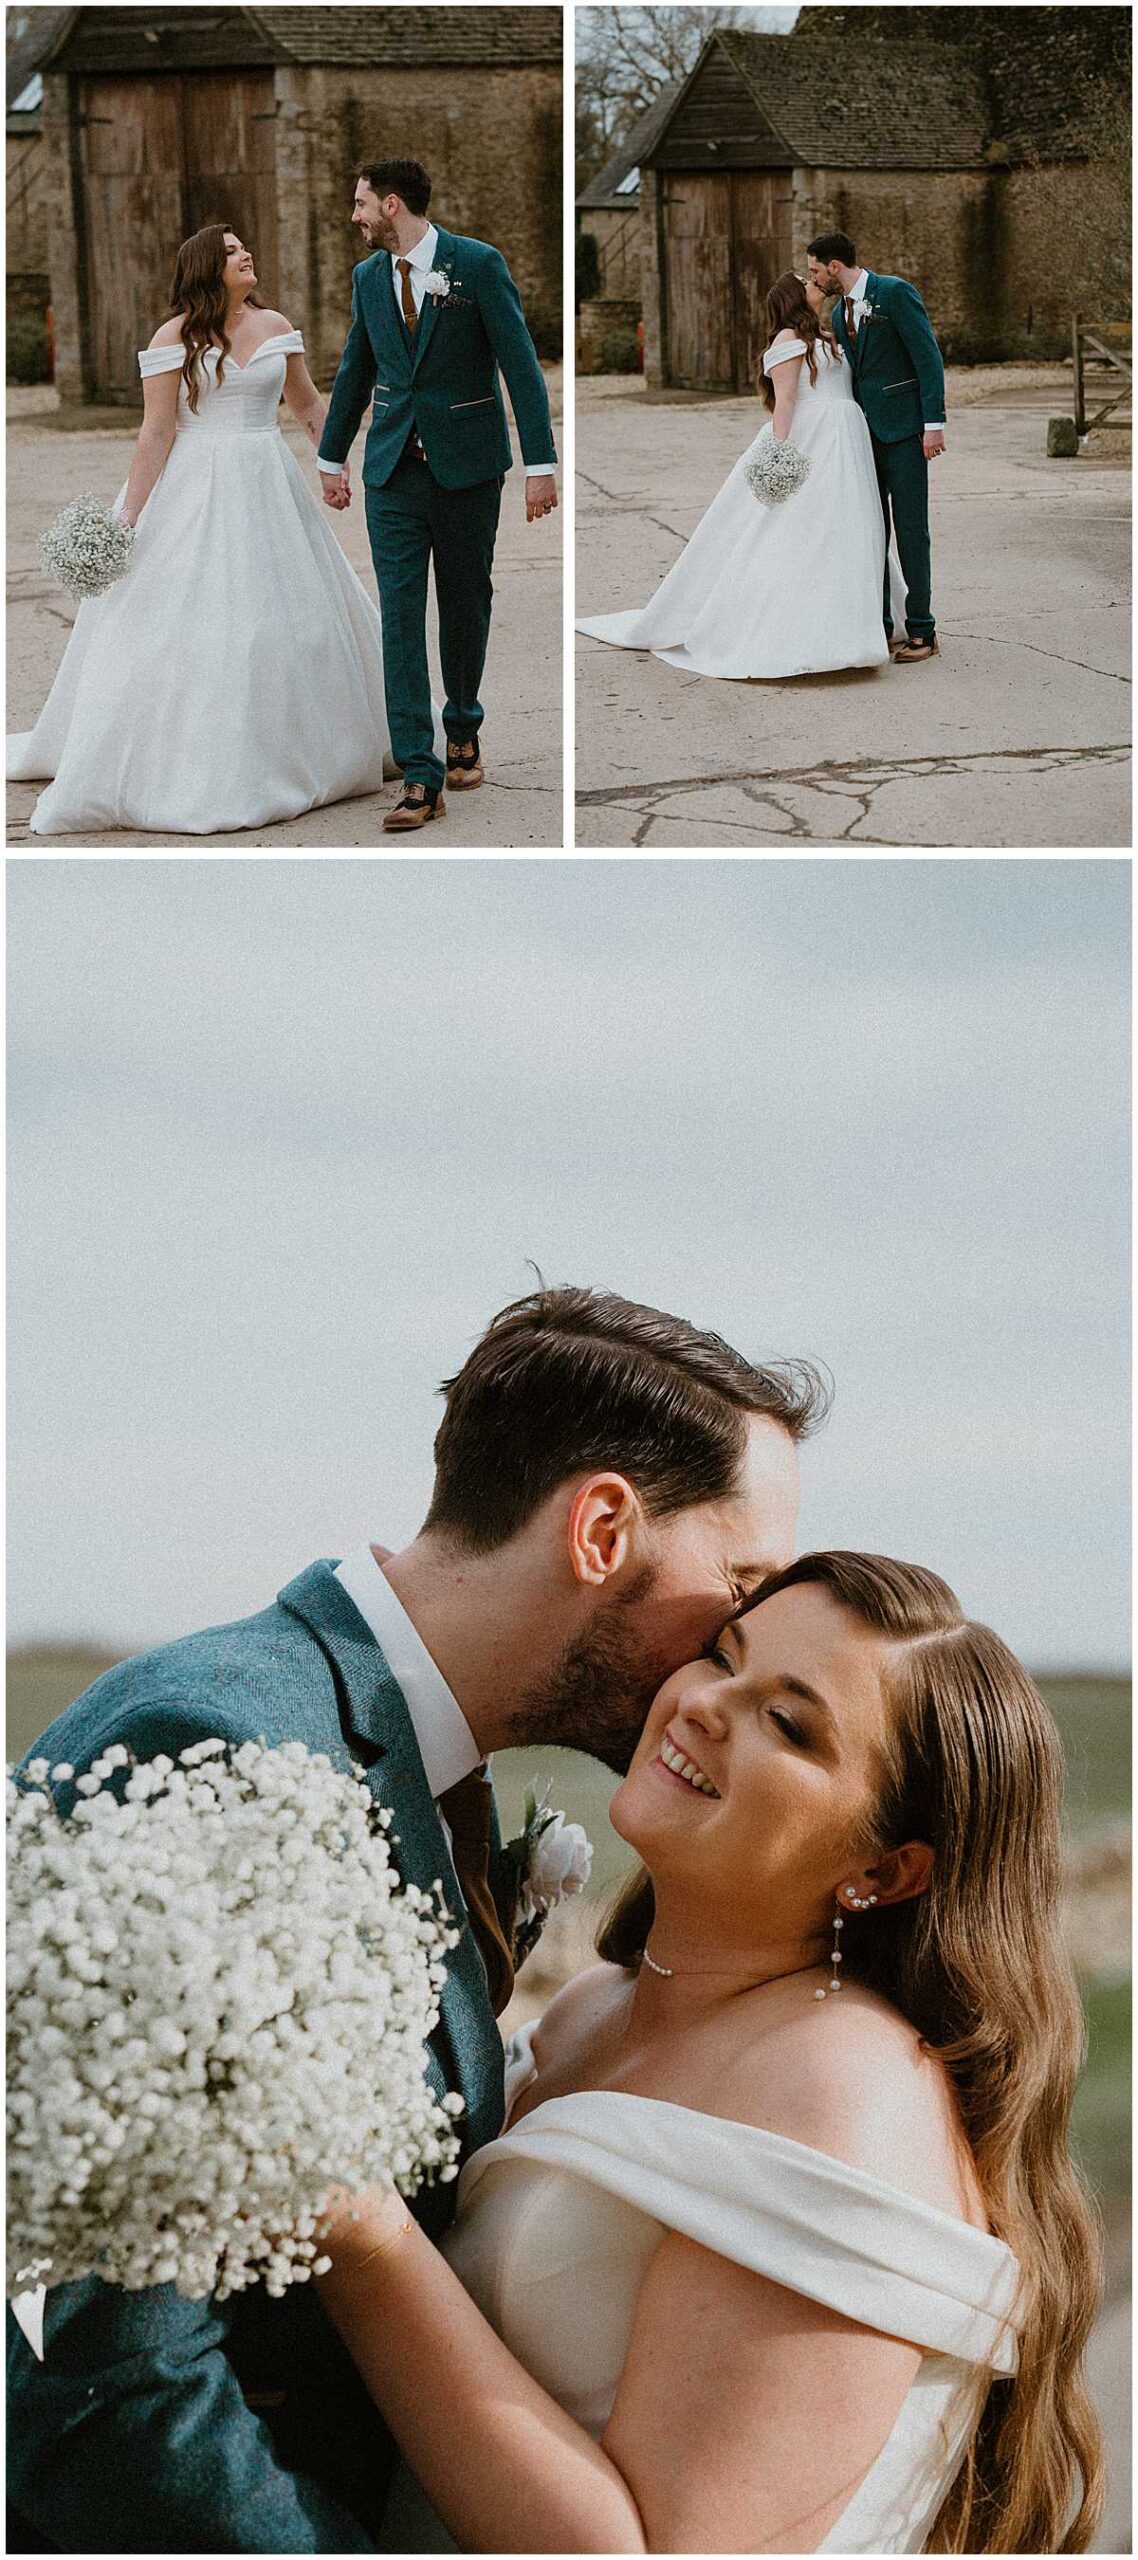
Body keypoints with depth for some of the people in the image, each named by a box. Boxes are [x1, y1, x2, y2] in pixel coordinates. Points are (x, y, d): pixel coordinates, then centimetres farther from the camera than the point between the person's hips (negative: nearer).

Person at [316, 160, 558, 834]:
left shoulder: (479, 264, -7)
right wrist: (334, 455, 26)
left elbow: (521, 364, -8)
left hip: (467, 466, -3)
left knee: (466, 604, 10)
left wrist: (540, 463, -14)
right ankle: (421, 779, -9)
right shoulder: (368, 277, 8)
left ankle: (463, 733, 34)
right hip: (394, 469, 3)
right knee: (400, 614, -7)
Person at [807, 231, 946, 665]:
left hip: (902, 433, -7)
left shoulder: (895, 293, -8)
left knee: (911, 531, -6)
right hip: (864, 434, 8)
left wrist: (934, 423, -17)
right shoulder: (839, 313, 15)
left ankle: (922, 633, -3)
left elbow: (929, 358, -12)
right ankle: (879, 626, 14)